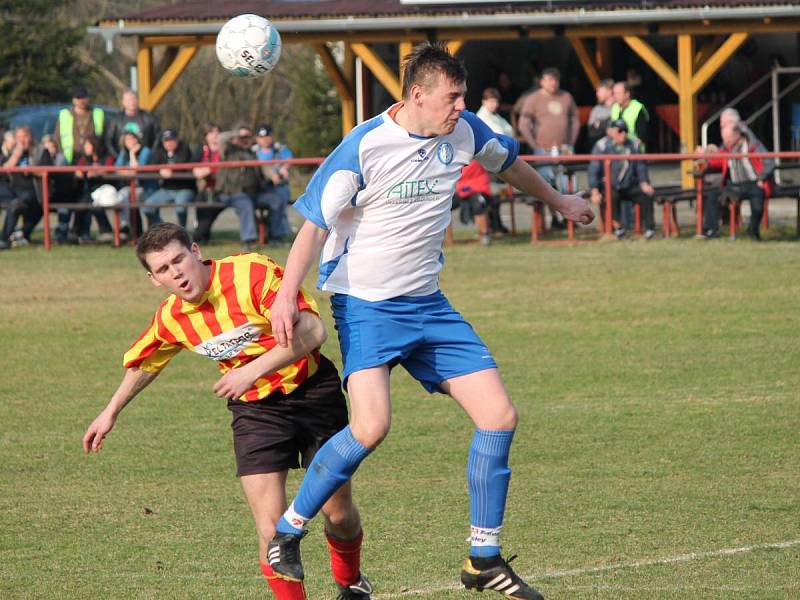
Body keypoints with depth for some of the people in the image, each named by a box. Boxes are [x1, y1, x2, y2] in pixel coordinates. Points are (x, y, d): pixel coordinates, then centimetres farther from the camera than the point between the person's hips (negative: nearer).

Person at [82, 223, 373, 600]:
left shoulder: (253, 273, -22)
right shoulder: (171, 319, -5)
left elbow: (312, 331, -27)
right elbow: (143, 364, 18)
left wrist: (254, 370, -31)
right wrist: (111, 412, 27)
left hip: (312, 389, -3)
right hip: (254, 410, 3)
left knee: (339, 514, 5)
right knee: (270, 525, -15)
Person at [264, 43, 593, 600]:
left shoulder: (463, 131, 1)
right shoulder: (364, 148, -17)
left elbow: (508, 162, 24)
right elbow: (315, 224, -17)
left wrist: (556, 199, 40)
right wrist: (286, 295, -30)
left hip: (427, 304, 7)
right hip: (366, 305, -7)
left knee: (500, 417, -2)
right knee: (371, 426, -26)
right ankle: (287, 533, -6)